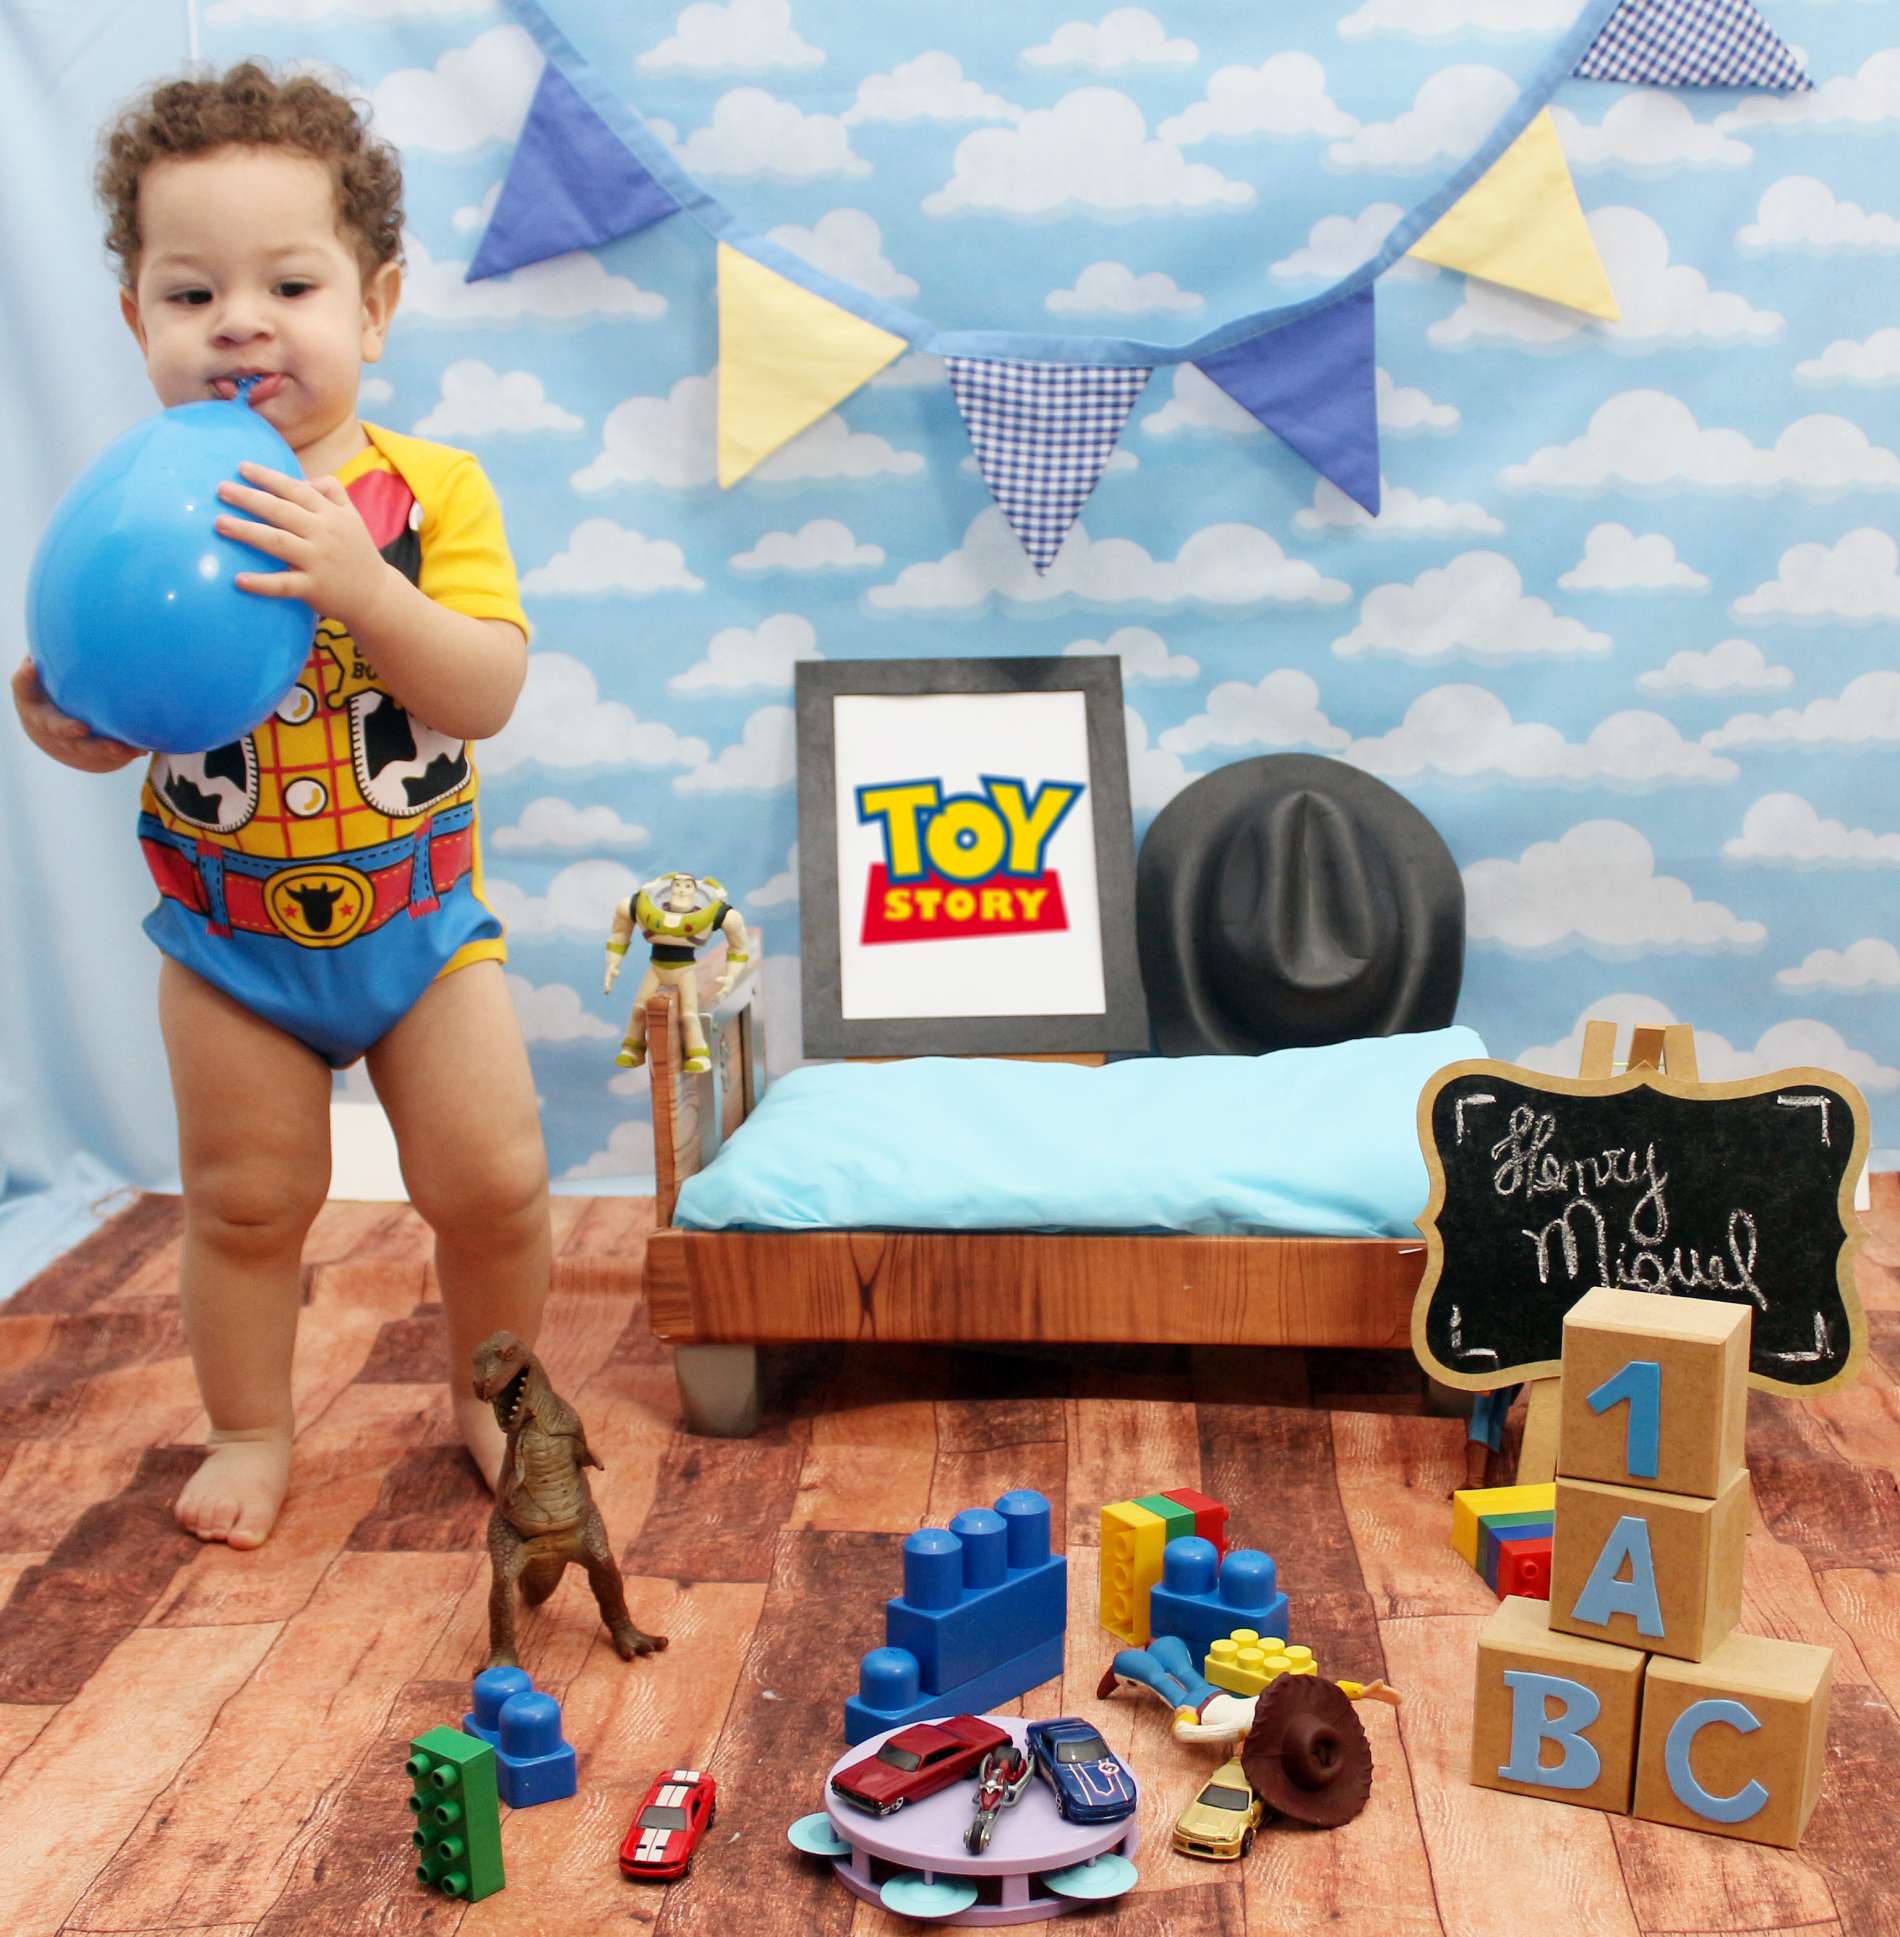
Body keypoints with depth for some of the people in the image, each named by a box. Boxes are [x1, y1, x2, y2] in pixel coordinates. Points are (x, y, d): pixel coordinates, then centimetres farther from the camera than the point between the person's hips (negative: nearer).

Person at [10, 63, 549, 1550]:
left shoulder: (430, 492, -12)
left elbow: (487, 694, -23)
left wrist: (360, 585, -38)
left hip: (417, 916, 0)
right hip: (227, 931, 1)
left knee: (492, 1180, 4)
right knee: (246, 1199, 10)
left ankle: (494, 1394, 29)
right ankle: (250, 1427, 31)